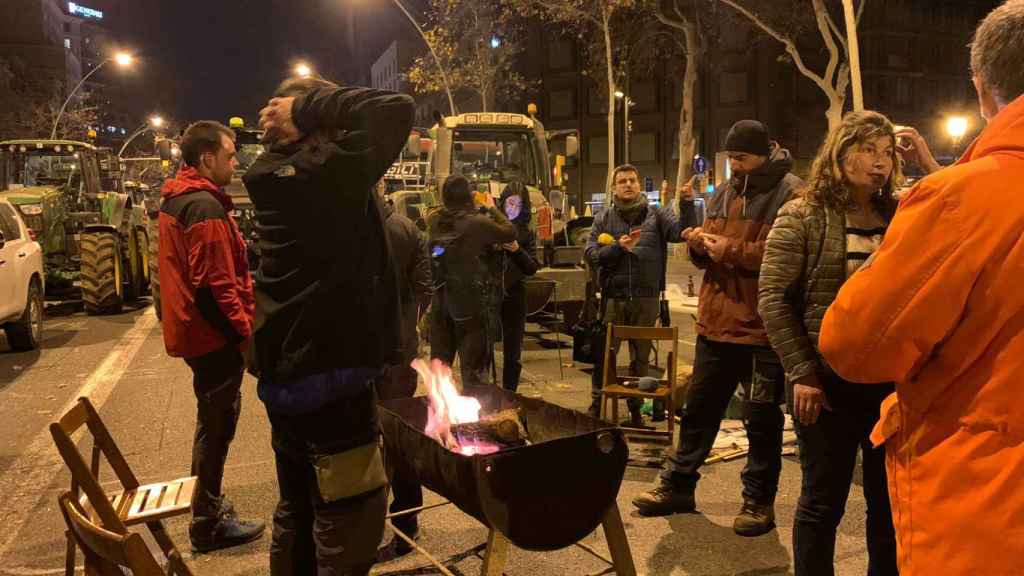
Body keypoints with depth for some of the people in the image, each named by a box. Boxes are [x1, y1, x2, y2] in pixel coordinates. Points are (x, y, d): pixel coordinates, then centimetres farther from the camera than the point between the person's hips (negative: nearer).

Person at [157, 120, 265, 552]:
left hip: (193, 329, 10)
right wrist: (244, 332, -17)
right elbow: (216, 283, -24)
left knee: (213, 424, 22)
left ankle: (208, 503, 36)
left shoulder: (176, 200, 13)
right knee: (216, 427, 1)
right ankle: (208, 524, 12)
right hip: (215, 335, -10)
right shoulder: (205, 206, -19)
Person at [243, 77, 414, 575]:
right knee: (348, 523, 2)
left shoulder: (274, 175, 7)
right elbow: (397, 108, -15)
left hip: (284, 372, 9)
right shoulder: (331, 172, -16)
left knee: (298, 511, 23)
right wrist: (310, 103, -11)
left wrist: (288, 124, 9)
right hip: (331, 373, -9)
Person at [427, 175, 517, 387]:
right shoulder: (477, 223, -18)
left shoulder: (433, 221, -3)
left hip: (441, 303, 5)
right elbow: (510, 232, -7)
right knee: (474, 368, 4)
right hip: (472, 304, -5)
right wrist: (492, 208, 6)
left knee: (439, 364, 19)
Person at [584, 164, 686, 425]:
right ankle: (596, 406, 21)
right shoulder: (604, 218, 6)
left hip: (646, 298, 0)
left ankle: (635, 409, 26)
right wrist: (618, 246, -17)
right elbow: (591, 255, -3)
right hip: (613, 297, 0)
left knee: (641, 358, 12)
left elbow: (681, 232, -15)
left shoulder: (656, 215, 2)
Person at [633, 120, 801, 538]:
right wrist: (699, 242, -3)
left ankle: (759, 500, 22)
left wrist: (731, 250, -18)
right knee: (699, 407, 15)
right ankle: (677, 485, 28)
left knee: (762, 418, 6)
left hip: (762, 329, -7)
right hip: (716, 321, 7)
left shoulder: (789, 193, -9)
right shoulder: (723, 193, 14)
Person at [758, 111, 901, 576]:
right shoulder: (802, 217, -4)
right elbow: (773, 299, -8)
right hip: (827, 379, -4)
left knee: (890, 498, 14)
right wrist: (802, 372, -13)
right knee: (823, 499, 7)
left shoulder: (901, 218, 9)